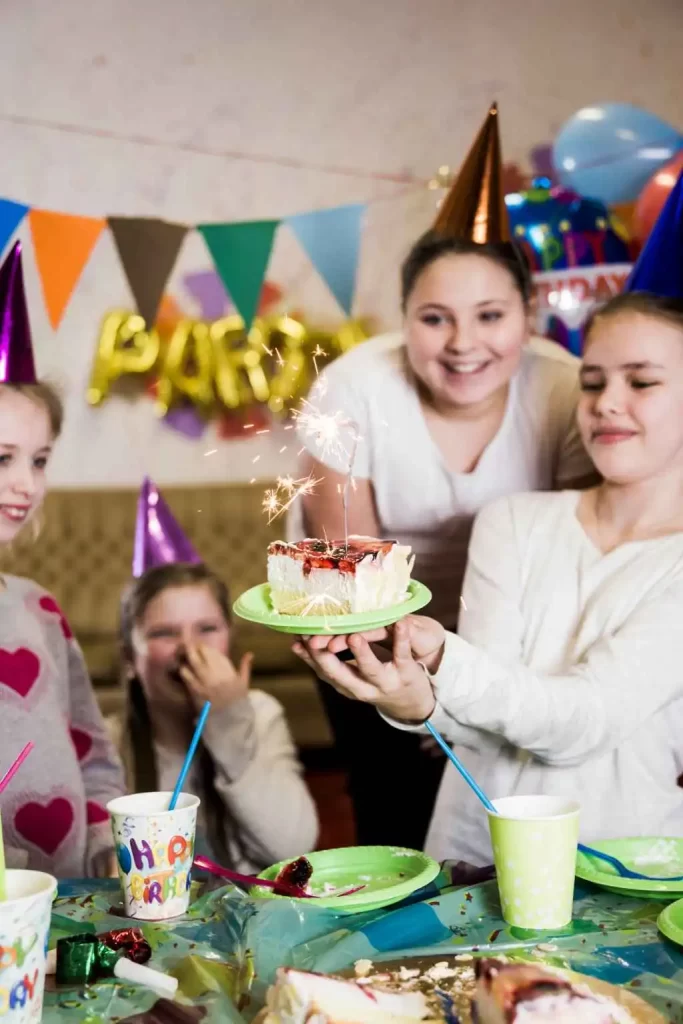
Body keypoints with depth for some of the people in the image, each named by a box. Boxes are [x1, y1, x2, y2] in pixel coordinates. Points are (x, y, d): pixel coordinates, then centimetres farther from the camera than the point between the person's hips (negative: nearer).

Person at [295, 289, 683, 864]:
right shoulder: (512, 522, 4)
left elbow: (588, 721, -18)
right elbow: (487, 726, -5)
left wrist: (444, 660, -34)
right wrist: (418, 701, -27)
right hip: (470, 854, 4)